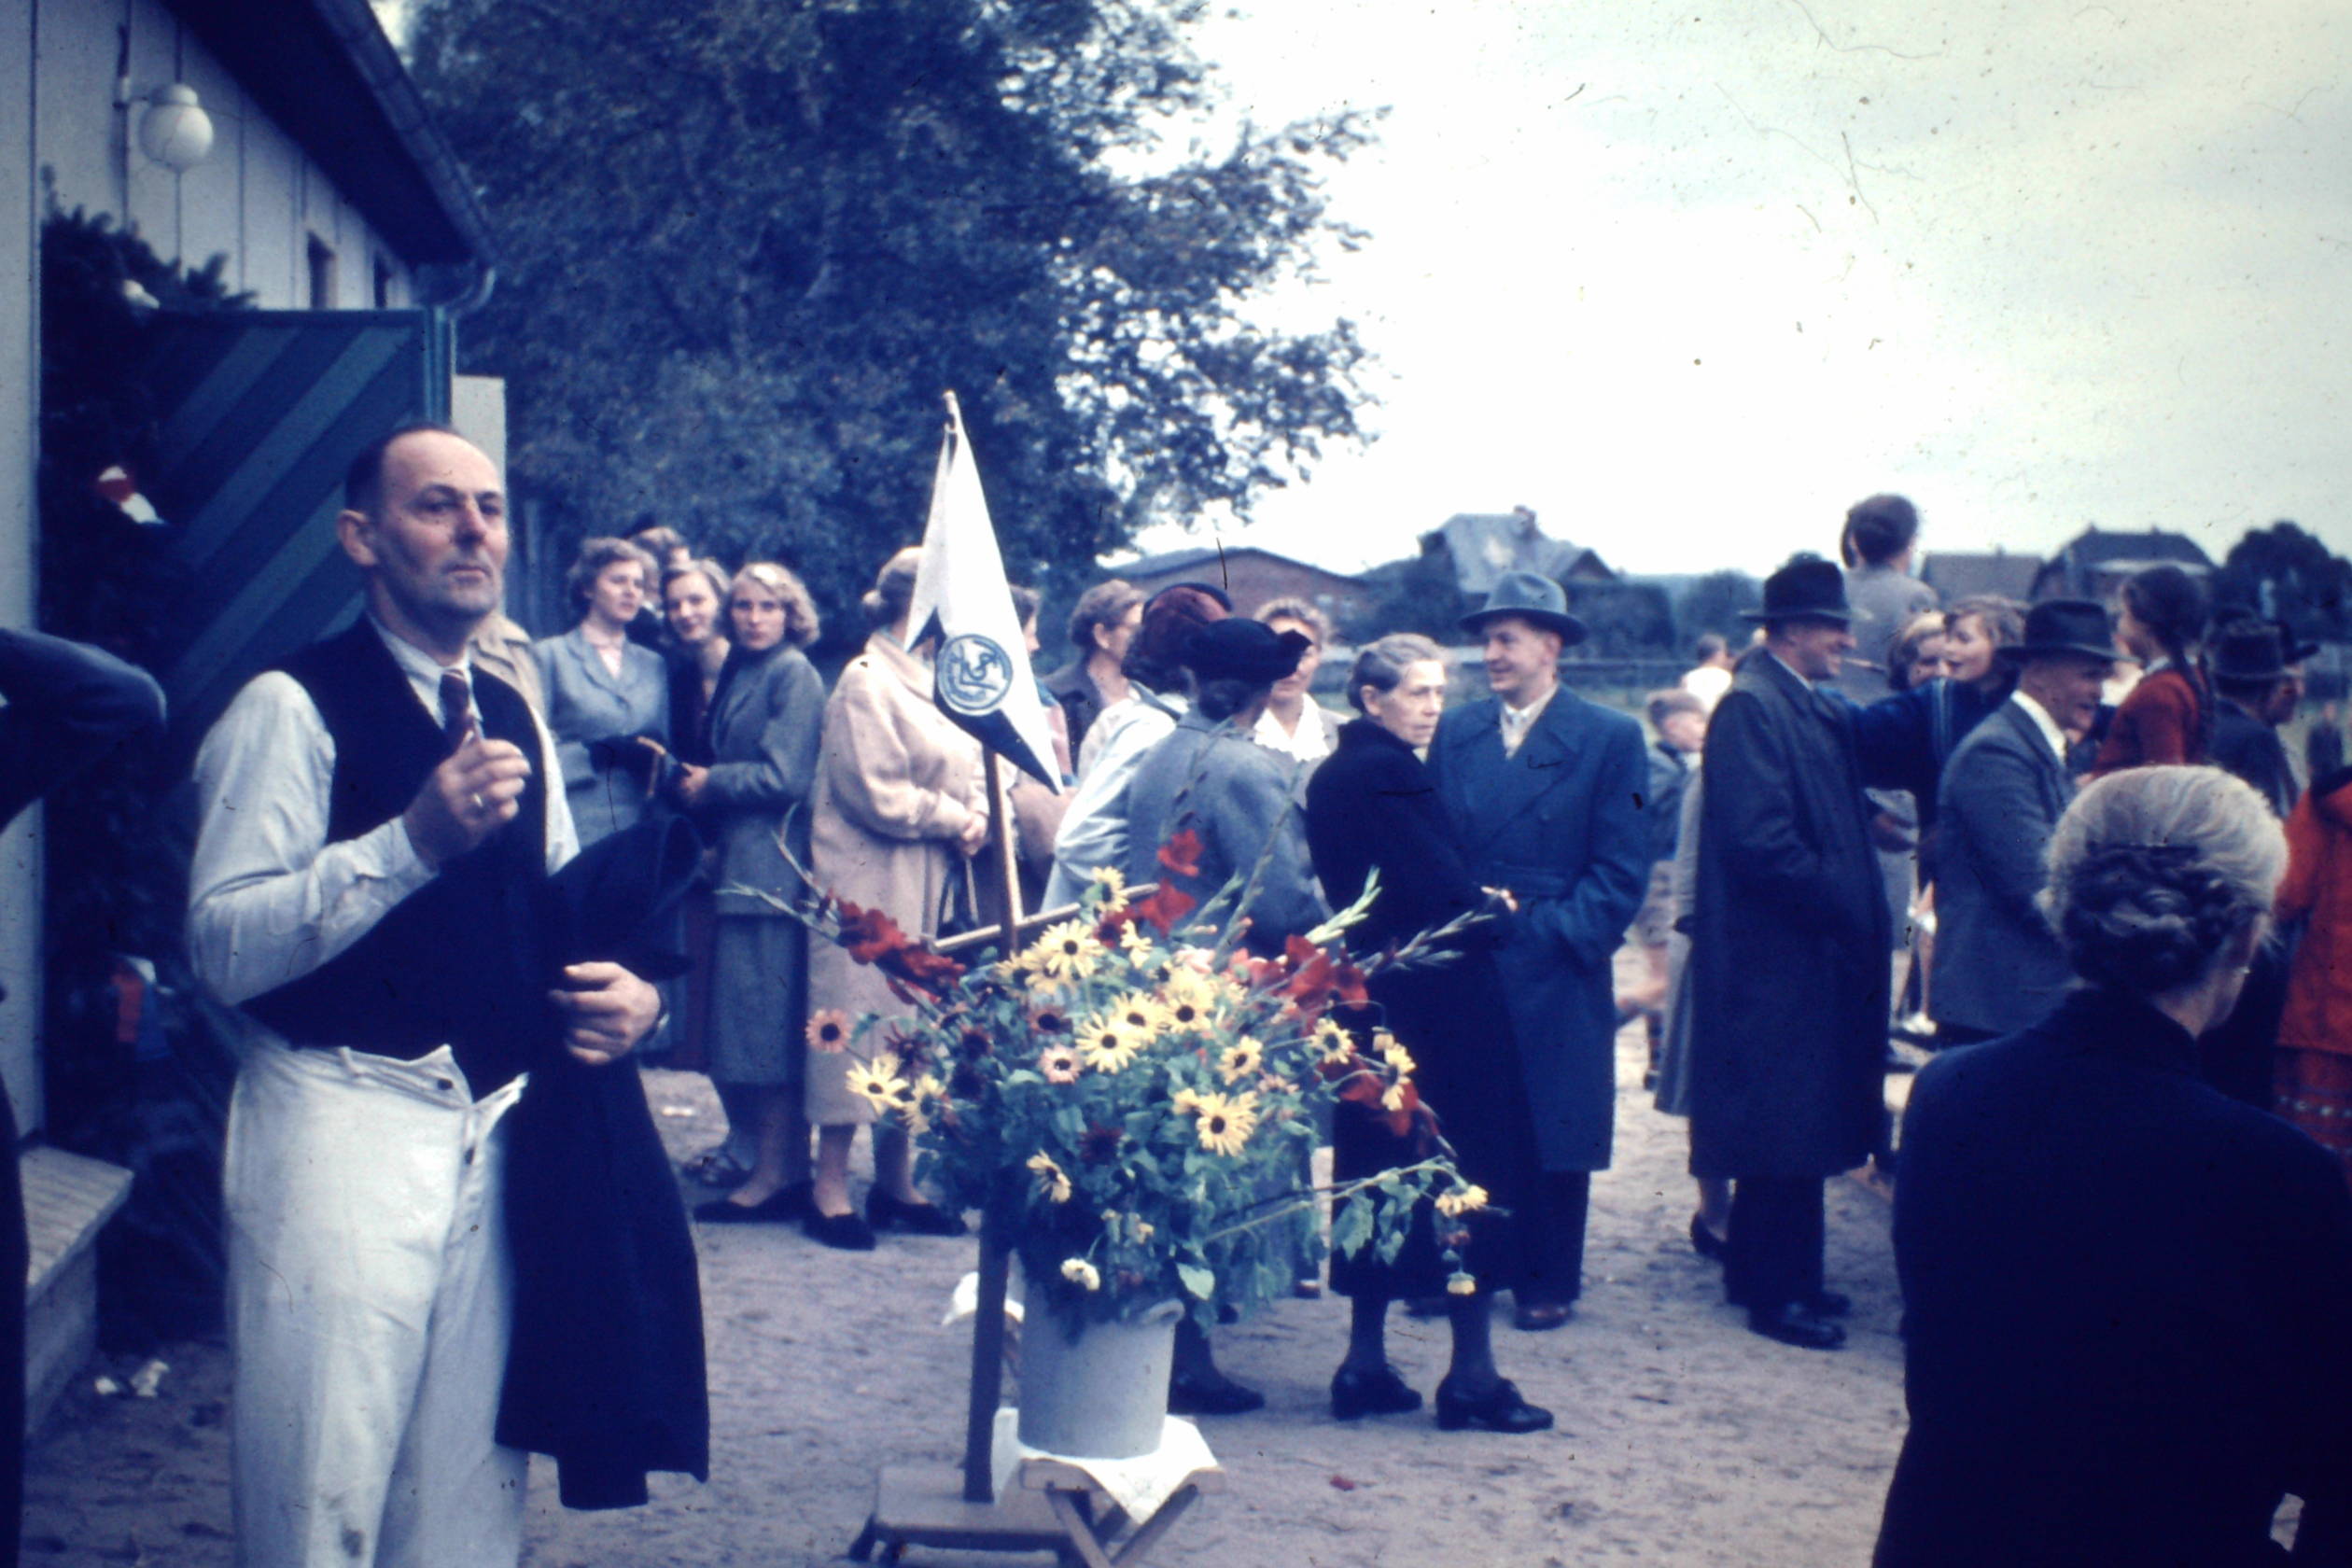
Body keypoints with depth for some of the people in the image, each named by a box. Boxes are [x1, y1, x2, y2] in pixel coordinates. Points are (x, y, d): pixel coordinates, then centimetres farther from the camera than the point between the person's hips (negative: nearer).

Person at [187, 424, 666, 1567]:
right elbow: (221, 948, -16)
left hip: (496, 1128, 6)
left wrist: (626, 992, 3)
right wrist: (414, 837, -24)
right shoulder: (293, 707, -6)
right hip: (343, 1125, -6)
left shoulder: (515, 721, 16)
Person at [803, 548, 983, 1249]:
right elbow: (878, 795, -18)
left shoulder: (934, 682, 15)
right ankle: (831, 1187, 3)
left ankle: (897, 1184, 17)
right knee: (859, 1020, -5)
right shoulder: (867, 681, -11)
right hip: (869, 886, -8)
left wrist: (975, 815, -2)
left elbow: (964, 771, 19)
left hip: (927, 888, 8)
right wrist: (954, 819, -9)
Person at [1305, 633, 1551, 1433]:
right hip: (1437, 1000, -9)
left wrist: (1476, 906, 13)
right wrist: (1494, 913, -1)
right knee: (1467, 1175, -1)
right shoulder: (1392, 775, -17)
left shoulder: (1330, 775, 11)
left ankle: (1365, 1361, 18)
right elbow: (1445, 892, -21)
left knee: (1374, 1174, 14)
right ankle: (1472, 1374, 4)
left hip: (1368, 999, 9)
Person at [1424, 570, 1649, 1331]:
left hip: (1554, 975, -3)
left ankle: (1547, 1283, 17)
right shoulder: (1455, 731, 10)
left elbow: (1621, 869, -4)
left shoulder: (1610, 738, -1)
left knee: (1553, 1134, 5)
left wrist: (1551, 931, -13)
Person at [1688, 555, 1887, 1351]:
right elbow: (1760, 841, -21)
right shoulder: (1751, 705, -15)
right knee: (1787, 1128, -4)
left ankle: (1766, 1274, 26)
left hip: (1810, 952, 10)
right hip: (1776, 956, -10)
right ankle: (1777, 1292, 5)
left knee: (1795, 1126, 16)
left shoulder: (1816, 710, 15)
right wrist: (1841, 900, -17)